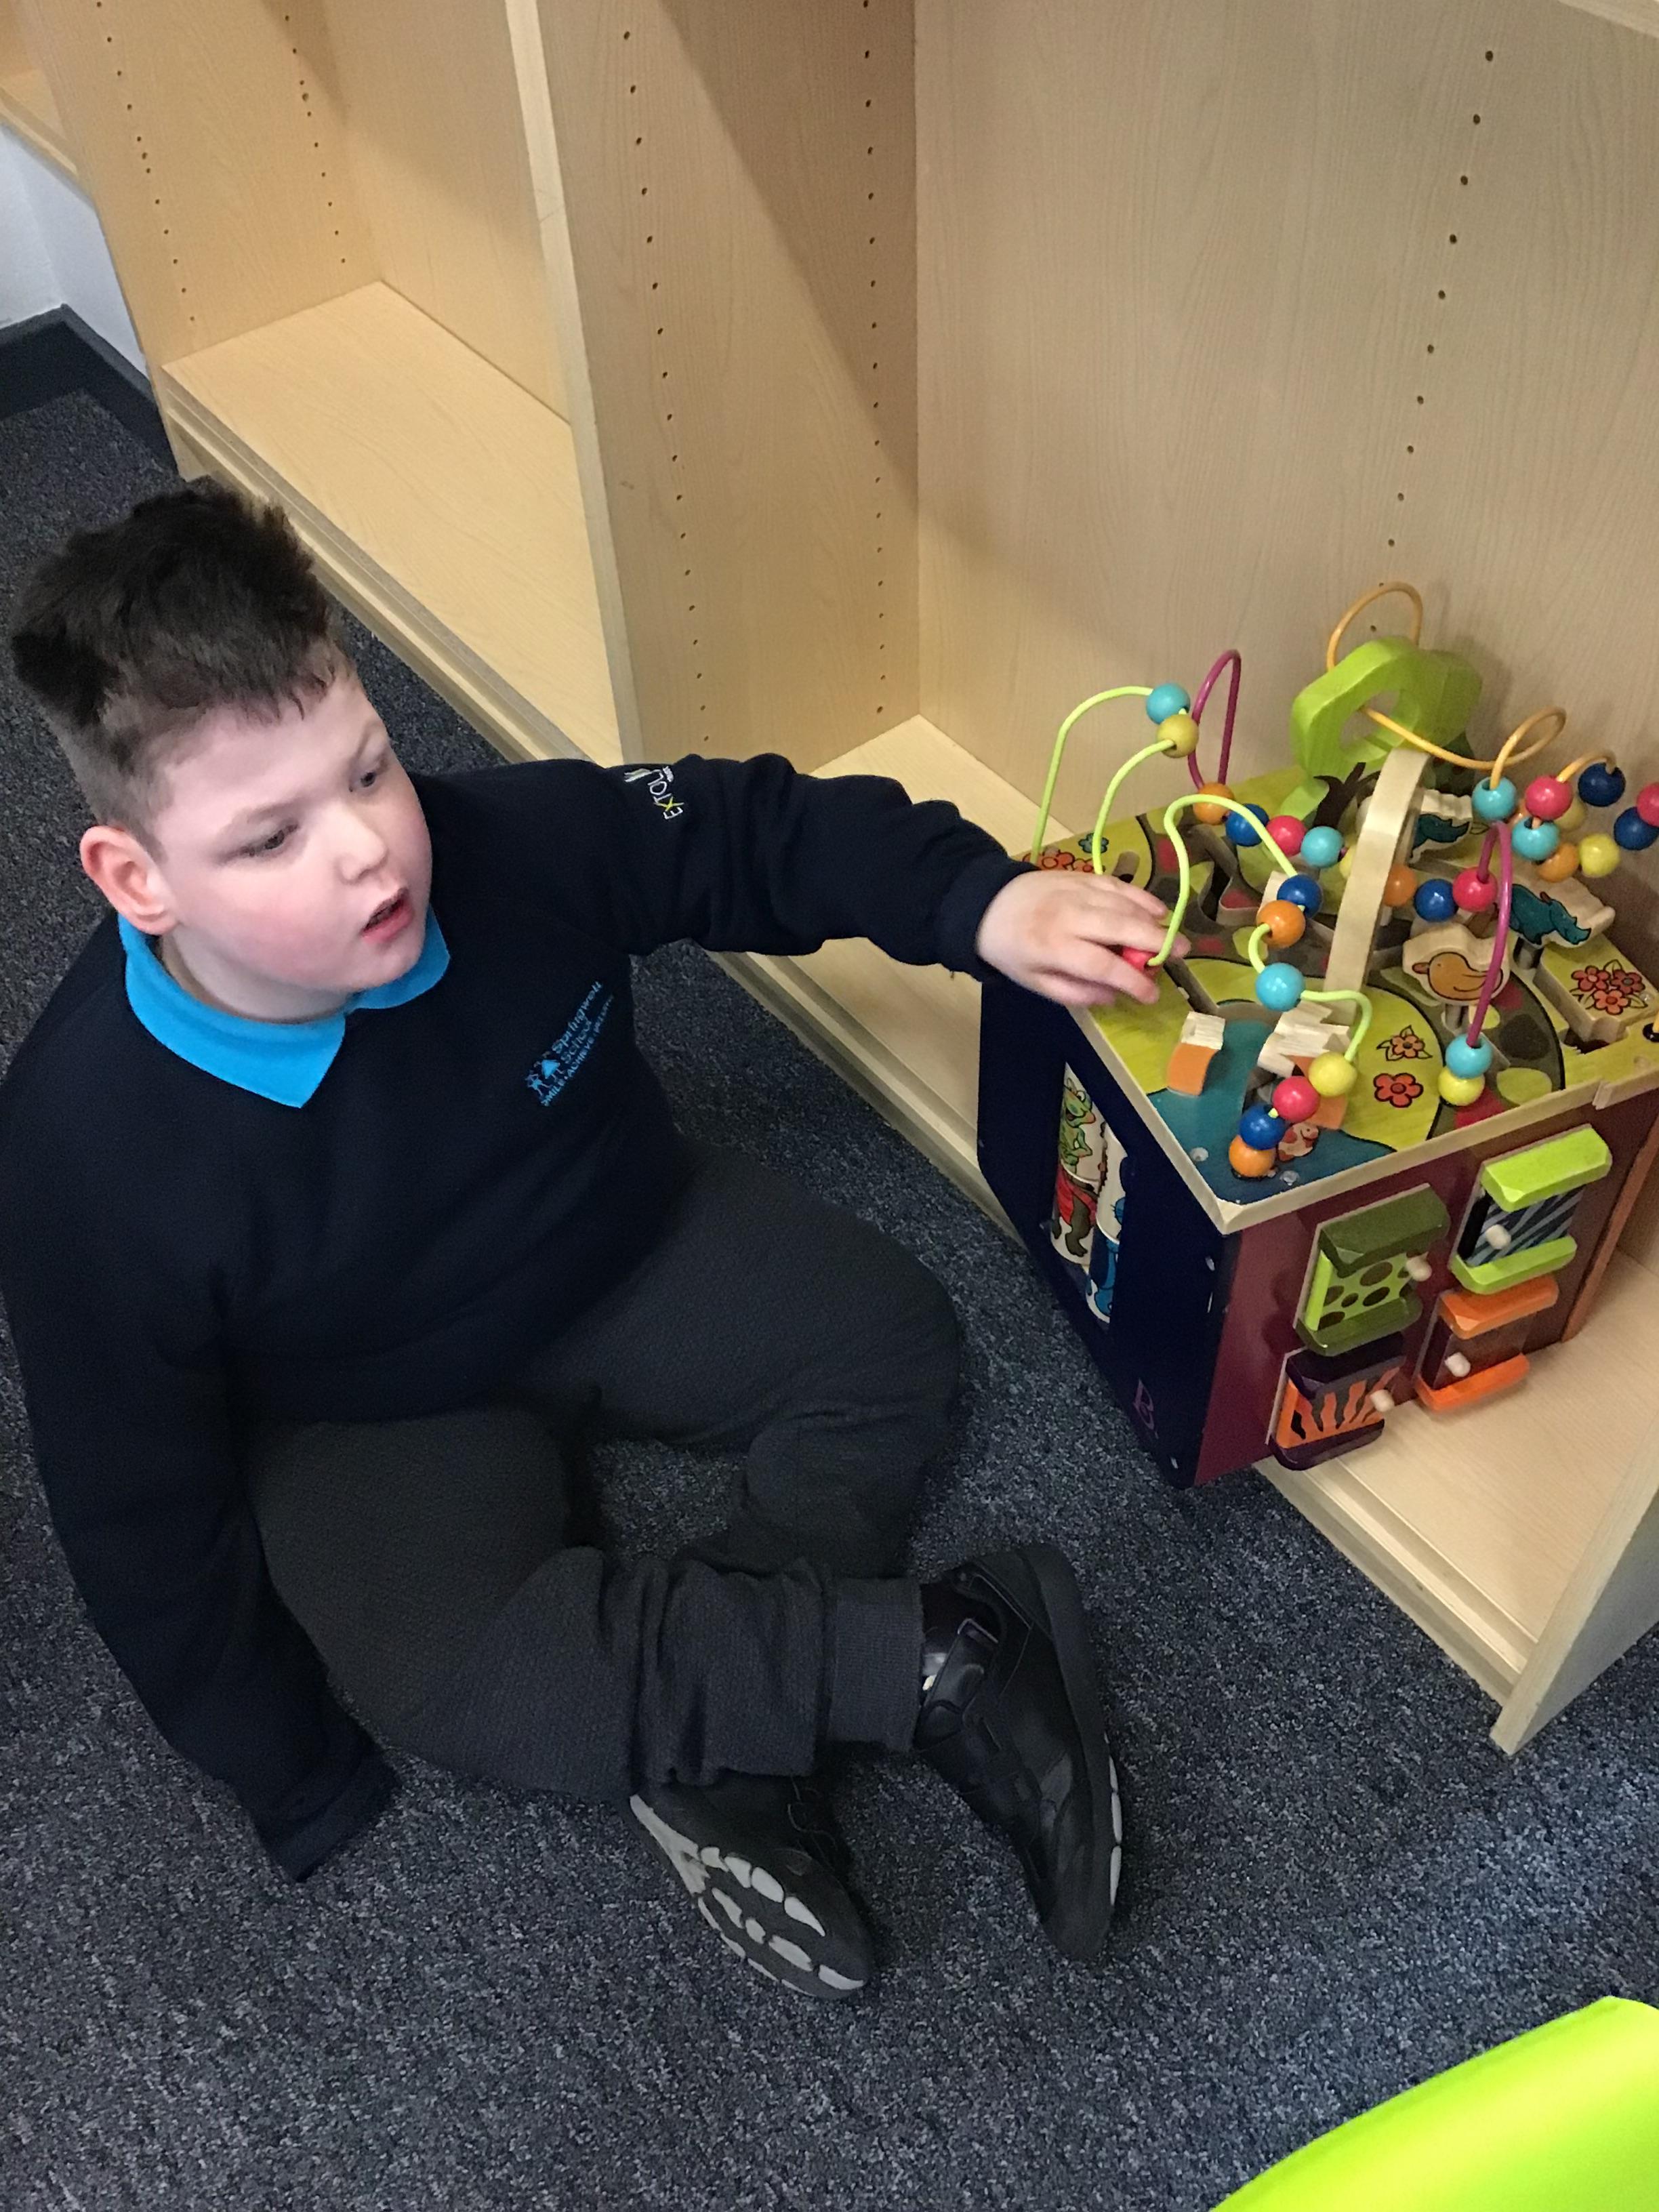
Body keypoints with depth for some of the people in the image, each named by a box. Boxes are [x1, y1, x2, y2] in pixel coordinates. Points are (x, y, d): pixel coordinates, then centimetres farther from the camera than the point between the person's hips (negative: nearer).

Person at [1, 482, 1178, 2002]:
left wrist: (982, 903, -23)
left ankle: (725, 1747, -14)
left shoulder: (517, 842, -26)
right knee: (445, 1676, -28)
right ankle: (938, 1653, -20)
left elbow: (758, 832, -7)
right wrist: (301, 1785, -9)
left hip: (623, 1252, 4)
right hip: (378, 1418, -3)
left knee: (891, 1345, -12)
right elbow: (144, 1517, -18)